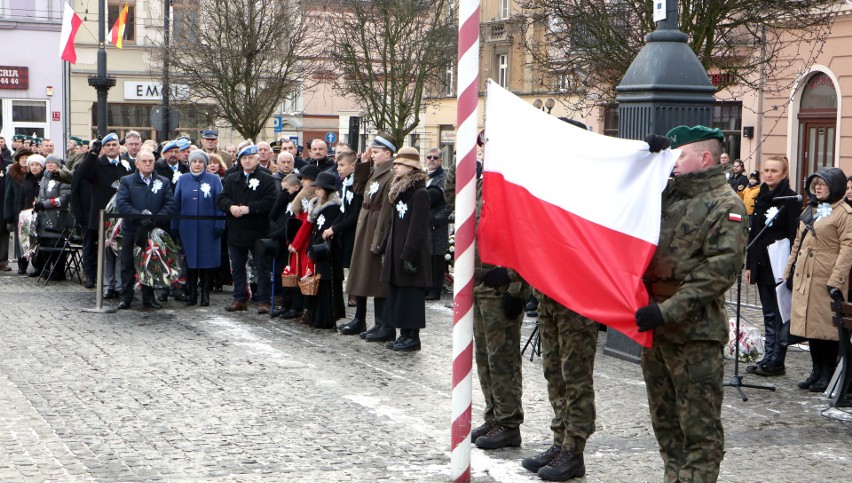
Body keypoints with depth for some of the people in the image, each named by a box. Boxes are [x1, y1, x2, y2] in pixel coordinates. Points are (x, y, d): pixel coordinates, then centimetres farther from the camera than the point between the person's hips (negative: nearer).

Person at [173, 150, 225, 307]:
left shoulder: (214, 180, 1)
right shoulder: (182, 180, 7)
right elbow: (176, 204, 8)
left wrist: (219, 226, -9)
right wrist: (174, 227, 2)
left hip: (207, 229, -2)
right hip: (187, 228, 2)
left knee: (207, 261, 1)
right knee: (189, 261, 5)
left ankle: (205, 294, 9)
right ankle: (191, 294, 12)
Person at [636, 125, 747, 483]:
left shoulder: (725, 205, -9)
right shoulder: (668, 195, 15)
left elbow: (720, 270, -18)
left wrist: (669, 310, -22)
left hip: (694, 332, -8)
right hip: (654, 326, 8)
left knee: (699, 427, -2)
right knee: (664, 420, 17)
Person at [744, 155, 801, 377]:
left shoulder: (791, 200, -8)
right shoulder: (760, 198, 13)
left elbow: (794, 235, -12)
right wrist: (749, 265, 13)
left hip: (780, 265, -7)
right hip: (762, 264, 7)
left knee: (781, 314, -2)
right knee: (769, 314, 11)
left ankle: (776, 361, 2)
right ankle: (769, 357, 16)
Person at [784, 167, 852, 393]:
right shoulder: (810, 210, 19)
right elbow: (798, 243, 23)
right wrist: (789, 271, 18)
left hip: (826, 280, -8)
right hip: (804, 278, 8)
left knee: (827, 327, -2)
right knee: (810, 324, 11)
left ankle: (828, 374, 6)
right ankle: (817, 372, 20)